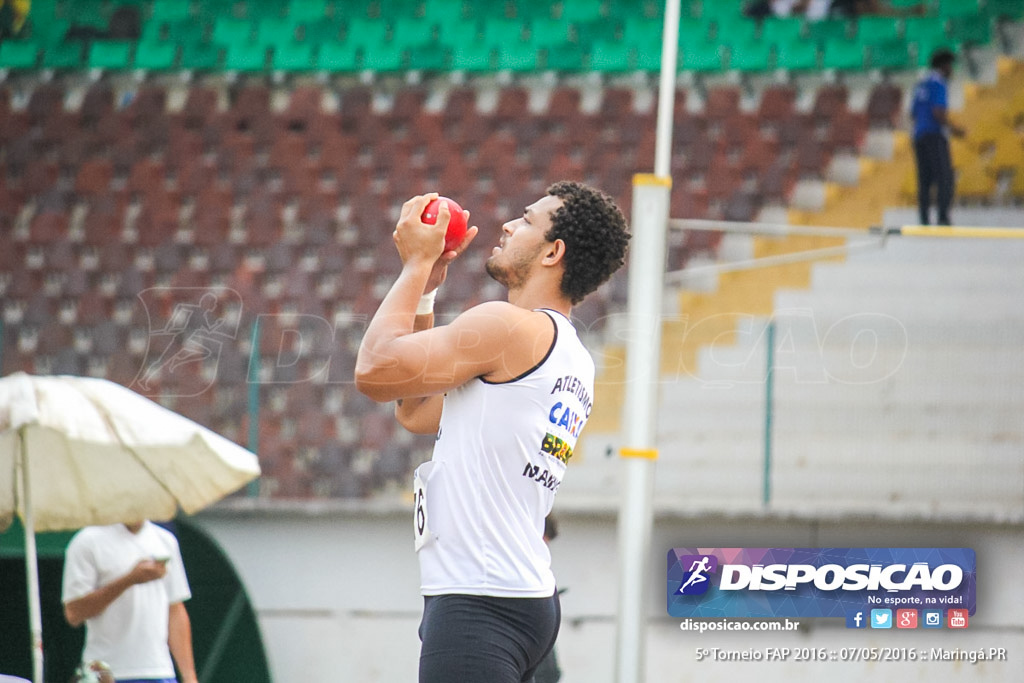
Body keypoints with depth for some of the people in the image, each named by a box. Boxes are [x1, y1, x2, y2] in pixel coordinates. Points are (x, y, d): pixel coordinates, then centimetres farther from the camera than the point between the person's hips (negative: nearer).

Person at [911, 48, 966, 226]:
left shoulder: (921, 85, 17)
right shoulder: (939, 84, -8)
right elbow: (938, 112, -17)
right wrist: (952, 128, -4)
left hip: (919, 136, 8)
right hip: (935, 135, -8)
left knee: (924, 180, 6)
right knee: (944, 178, -11)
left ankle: (924, 219, 0)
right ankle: (943, 217, -20)